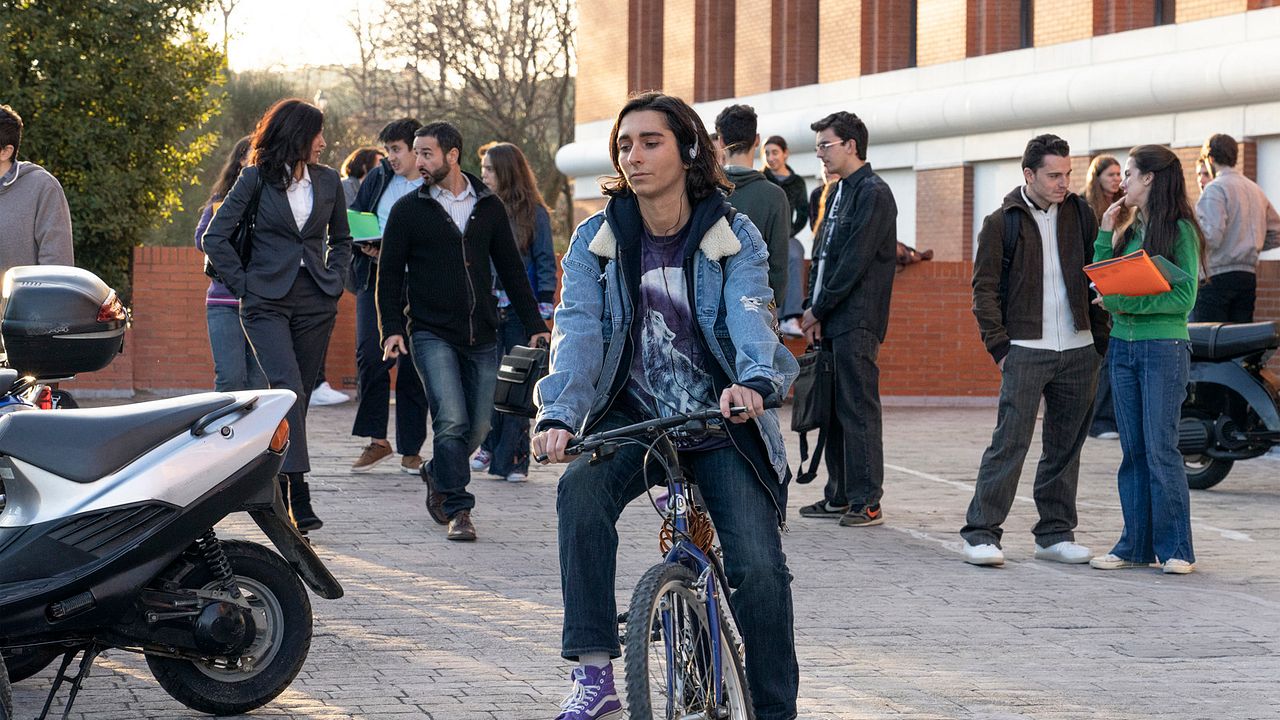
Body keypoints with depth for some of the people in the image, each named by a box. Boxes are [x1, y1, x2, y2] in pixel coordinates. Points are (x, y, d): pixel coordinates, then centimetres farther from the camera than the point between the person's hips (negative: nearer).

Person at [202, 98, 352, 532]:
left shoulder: (328, 181, 12)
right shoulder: (257, 178, -2)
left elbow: (341, 239, 26)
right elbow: (215, 236, 0)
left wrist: (334, 280, 11)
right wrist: (243, 284, -4)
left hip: (315, 301, 5)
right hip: (267, 301, -5)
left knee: (298, 395, 5)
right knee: (288, 388, -19)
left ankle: (276, 485, 13)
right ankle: (296, 493, -26)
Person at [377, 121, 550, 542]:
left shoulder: (489, 207, 9)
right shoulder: (407, 210, 3)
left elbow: (511, 269, 13)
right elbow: (390, 274, 4)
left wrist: (534, 325, 7)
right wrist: (392, 329, -8)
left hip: (481, 337, 3)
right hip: (431, 334, -3)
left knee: (478, 427, 5)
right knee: (452, 421, -17)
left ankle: (437, 475, 33)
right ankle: (458, 509, -7)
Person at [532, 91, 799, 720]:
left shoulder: (734, 236, -4)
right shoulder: (597, 240, 0)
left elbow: (748, 315, -22)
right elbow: (579, 331, -13)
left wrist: (753, 381, -44)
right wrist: (560, 415, -31)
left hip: (722, 419, -1)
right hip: (632, 417, 1)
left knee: (759, 567, -17)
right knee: (581, 489, -31)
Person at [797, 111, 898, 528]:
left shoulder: (873, 194, -10)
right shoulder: (837, 193, 18)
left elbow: (854, 263, -16)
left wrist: (819, 309, -11)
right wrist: (813, 310, 6)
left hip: (856, 322, -9)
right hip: (830, 321, 9)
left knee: (858, 410, -8)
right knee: (832, 409, 11)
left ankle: (866, 501, -6)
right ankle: (839, 497, 16)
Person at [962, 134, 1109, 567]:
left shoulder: (1080, 215, 10)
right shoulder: (1003, 223, 0)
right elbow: (985, 288, 0)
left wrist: (1101, 340, 6)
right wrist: (1000, 347, -7)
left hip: (1079, 351, 4)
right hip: (1026, 349, -4)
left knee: (1066, 446, 8)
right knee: (1010, 442, -10)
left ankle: (1055, 534, 16)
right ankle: (981, 534, -7)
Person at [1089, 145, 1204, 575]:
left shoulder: (1180, 230, -7)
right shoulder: (1129, 230, 14)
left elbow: (1184, 296, -13)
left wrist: (1129, 304, -20)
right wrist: (1105, 234, 5)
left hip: (1164, 349, -7)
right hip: (1123, 346, 7)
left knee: (1161, 449, -7)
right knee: (1133, 451, 8)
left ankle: (1176, 549, -1)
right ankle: (1136, 545, 12)